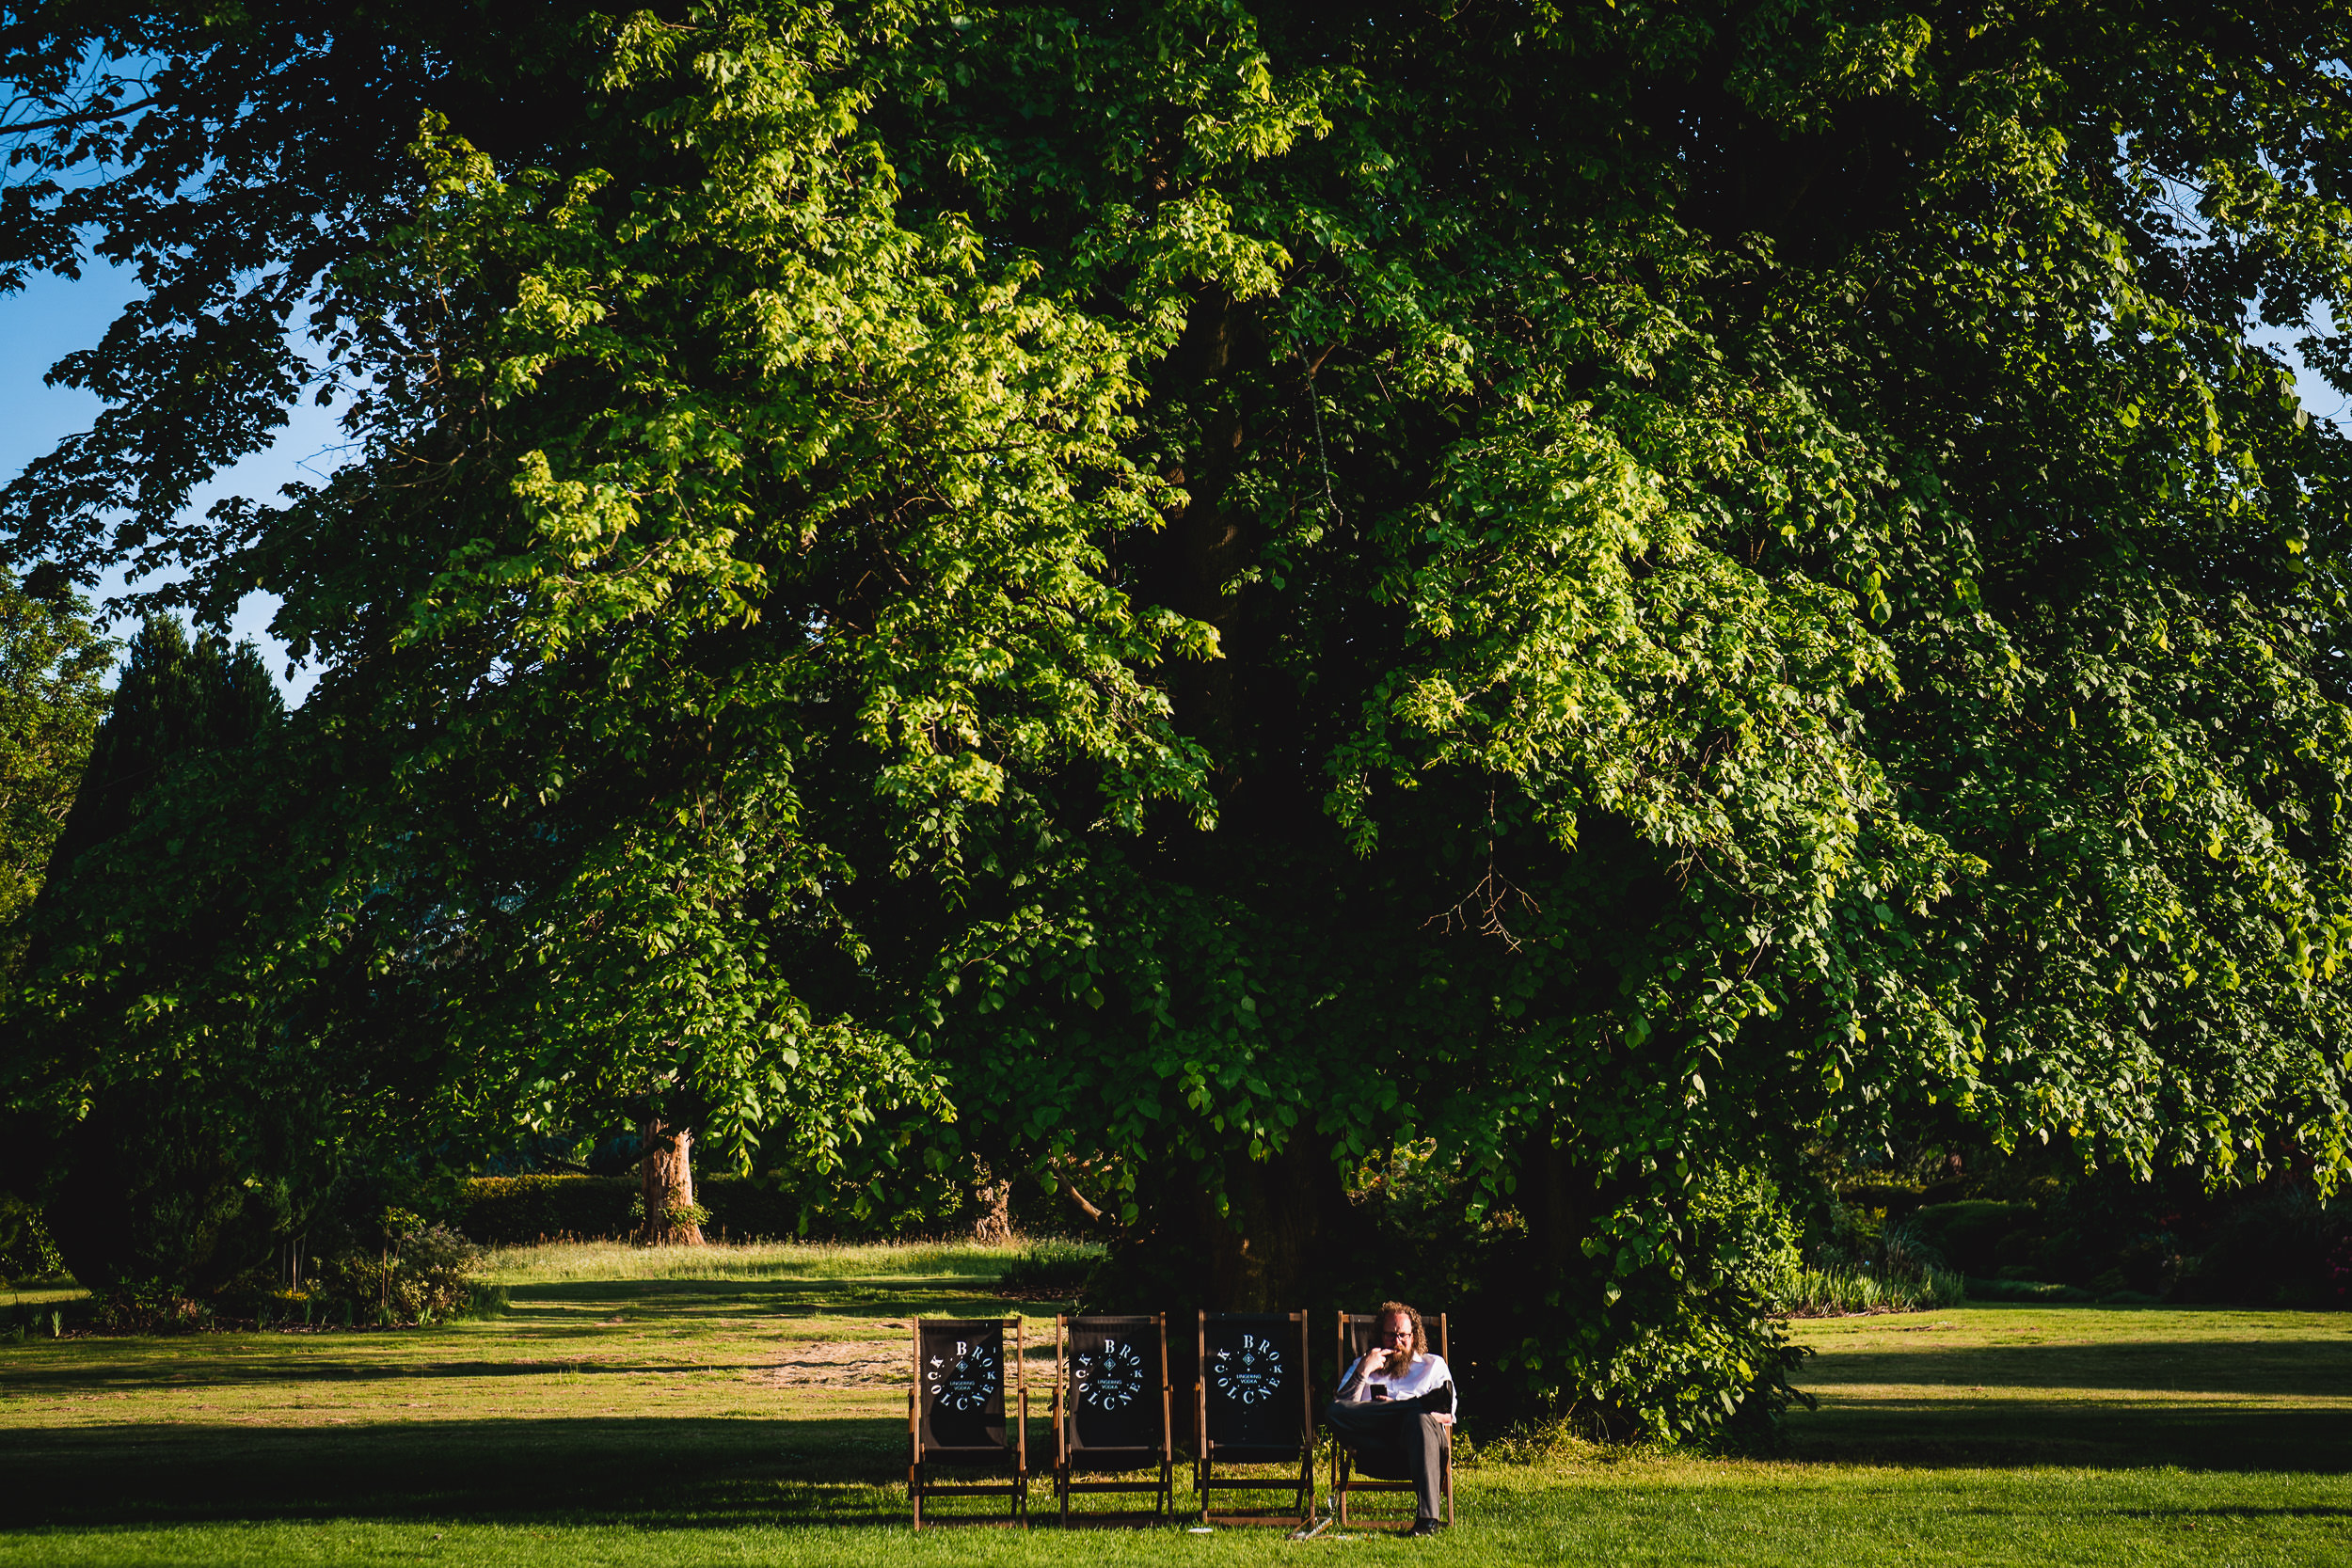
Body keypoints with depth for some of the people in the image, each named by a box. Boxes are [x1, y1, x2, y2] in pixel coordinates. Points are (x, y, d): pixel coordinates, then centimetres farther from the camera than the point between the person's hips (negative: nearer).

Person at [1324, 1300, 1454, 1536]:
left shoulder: (1434, 1365, 26)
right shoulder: (1363, 1364, 29)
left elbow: (1447, 1417, 10)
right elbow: (1344, 1408, 11)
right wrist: (1363, 1372, 0)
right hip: (1378, 1449, 1)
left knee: (1419, 1420, -39)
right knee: (1333, 1411, -26)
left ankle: (1427, 1518, -47)